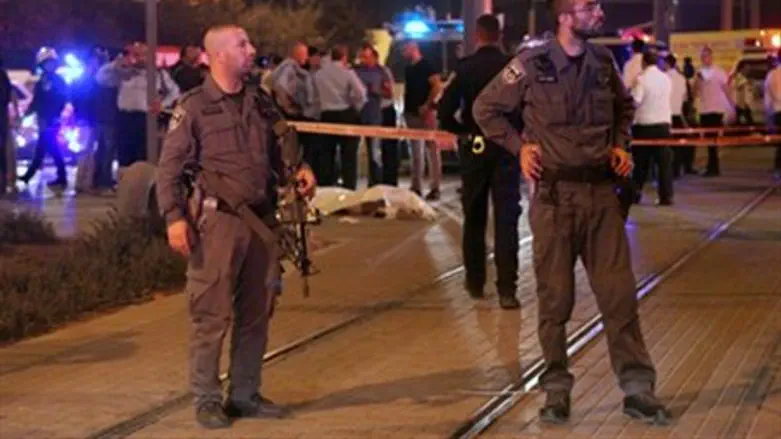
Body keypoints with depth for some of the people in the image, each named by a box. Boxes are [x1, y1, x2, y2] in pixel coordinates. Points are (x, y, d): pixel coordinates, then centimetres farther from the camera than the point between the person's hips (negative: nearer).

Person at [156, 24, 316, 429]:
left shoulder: (261, 102, 12)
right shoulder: (194, 106, -5)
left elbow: (276, 151, 23)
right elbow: (170, 167, -7)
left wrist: (298, 170, 2)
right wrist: (175, 217, -16)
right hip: (218, 219, -6)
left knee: (256, 312, 11)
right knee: (212, 313, -3)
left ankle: (245, 394, 22)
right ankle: (207, 399, 7)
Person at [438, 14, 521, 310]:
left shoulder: (464, 68, -5)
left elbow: (445, 112, -10)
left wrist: (462, 130, 9)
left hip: (475, 148, 1)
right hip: (506, 149, -1)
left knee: (474, 218, 16)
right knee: (506, 220, 0)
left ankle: (475, 282, 23)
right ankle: (506, 288, -8)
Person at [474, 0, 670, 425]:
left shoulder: (603, 61, 5)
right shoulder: (532, 65, -8)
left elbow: (624, 106, 25)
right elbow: (486, 108, 5)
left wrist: (620, 143, 10)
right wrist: (519, 146, -2)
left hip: (601, 191, 3)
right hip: (554, 194, -3)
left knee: (619, 291, 1)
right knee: (555, 296, 4)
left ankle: (638, 387, 7)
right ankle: (556, 388, 16)